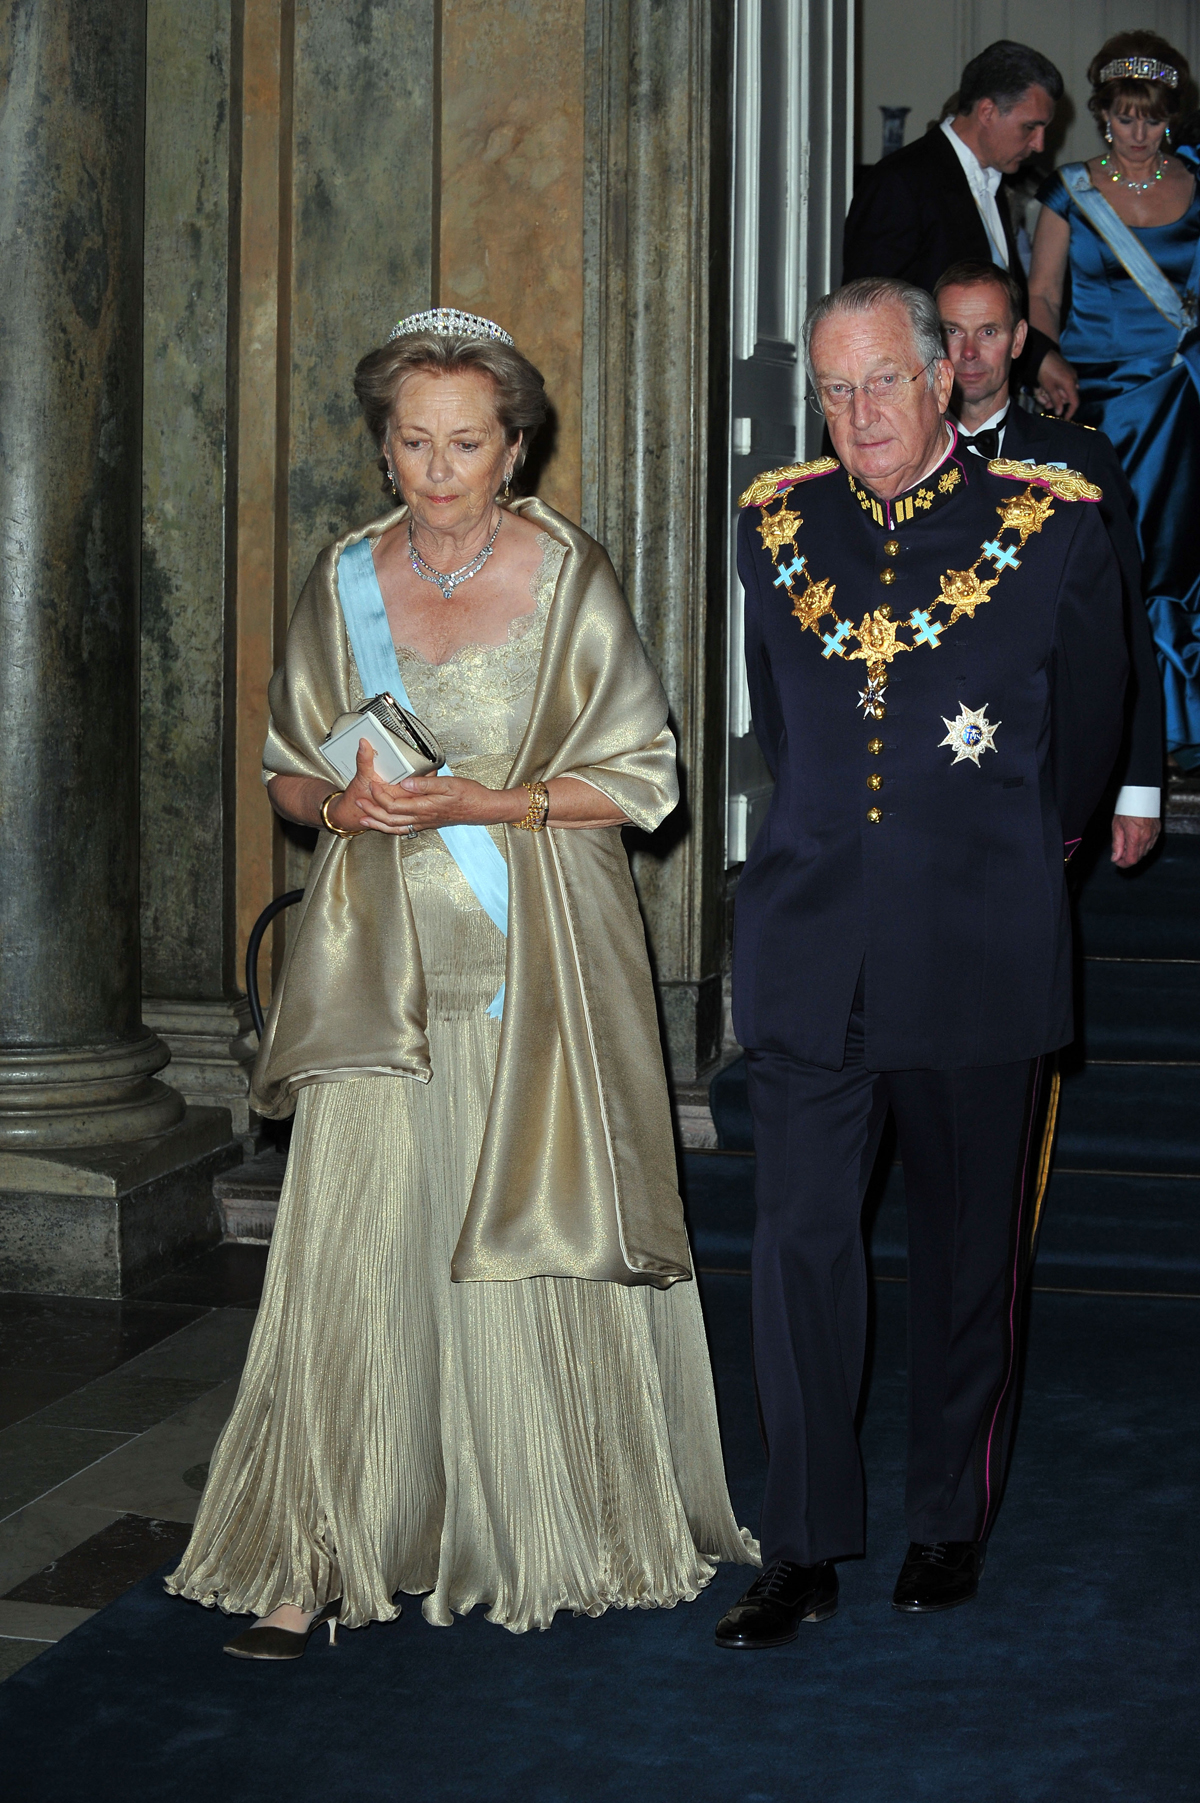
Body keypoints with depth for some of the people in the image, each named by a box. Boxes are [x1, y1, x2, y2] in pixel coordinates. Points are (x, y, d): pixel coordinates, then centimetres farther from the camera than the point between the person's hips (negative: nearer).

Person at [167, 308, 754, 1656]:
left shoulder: (569, 579, -2)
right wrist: (345, 803, -9)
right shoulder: (344, 581, 6)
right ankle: (318, 1555, 5)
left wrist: (482, 804, -14)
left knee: (550, 1239, 3)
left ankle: (597, 1533, 22)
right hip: (383, 964, 2)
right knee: (355, 1248, -4)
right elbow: (287, 771, 14)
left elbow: (641, 777, -2)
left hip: (540, 965, -2)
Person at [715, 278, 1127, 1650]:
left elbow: (1087, 723, 11)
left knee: (969, 1253, 9)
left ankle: (950, 1526, 25)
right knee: (799, 1240, -2)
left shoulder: (1052, 525, -2)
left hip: (978, 952, -2)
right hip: (809, 945, 2)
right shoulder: (774, 524, 6)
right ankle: (803, 1550, 7)